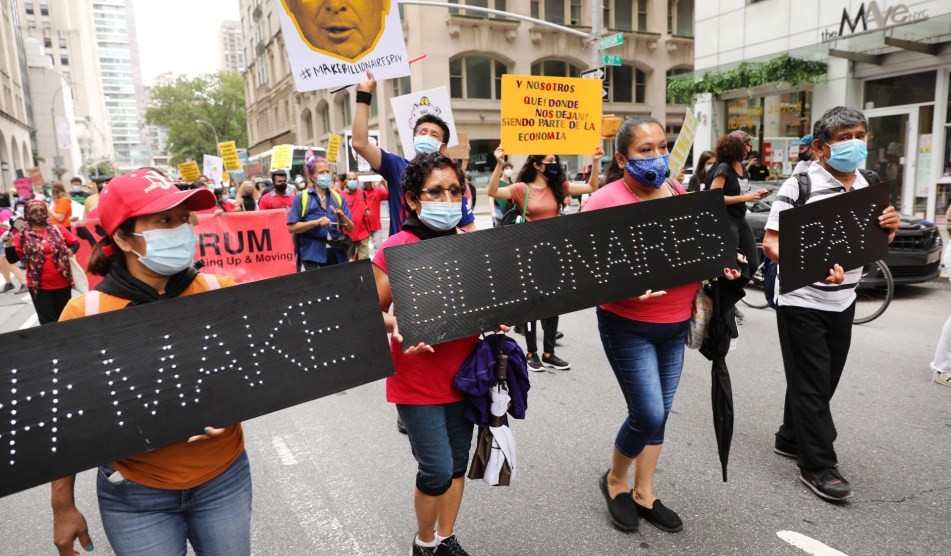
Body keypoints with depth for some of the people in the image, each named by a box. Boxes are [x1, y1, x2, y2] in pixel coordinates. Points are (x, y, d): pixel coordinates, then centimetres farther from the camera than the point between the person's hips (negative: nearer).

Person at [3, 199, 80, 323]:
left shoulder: (59, 229, 0)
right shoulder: (23, 236, -4)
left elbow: (75, 243, 11)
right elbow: (12, 259, -6)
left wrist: (69, 252, -9)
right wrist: (8, 243, -21)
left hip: (62, 283, 2)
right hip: (40, 286, -1)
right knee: (48, 323, 5)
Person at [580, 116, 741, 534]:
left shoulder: (677, 191, 5)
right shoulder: (606, 202, -16)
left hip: (675, 324, 7)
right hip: (628, 326, -6)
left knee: (658, 413, 14)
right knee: (648, 415, -5)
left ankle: (644, 494, 32)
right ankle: (614, 481, 25)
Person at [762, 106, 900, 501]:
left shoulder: (867, 188, 8)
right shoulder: (800, 185, -14)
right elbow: (771, 244, -19)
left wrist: (889, 229, -7)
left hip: (842, 301, 7)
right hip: (802, 301, -7)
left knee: (824, 380, 16)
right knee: (811, 383, 0)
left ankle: (791, 439, 34)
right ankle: (818, 465, 11)